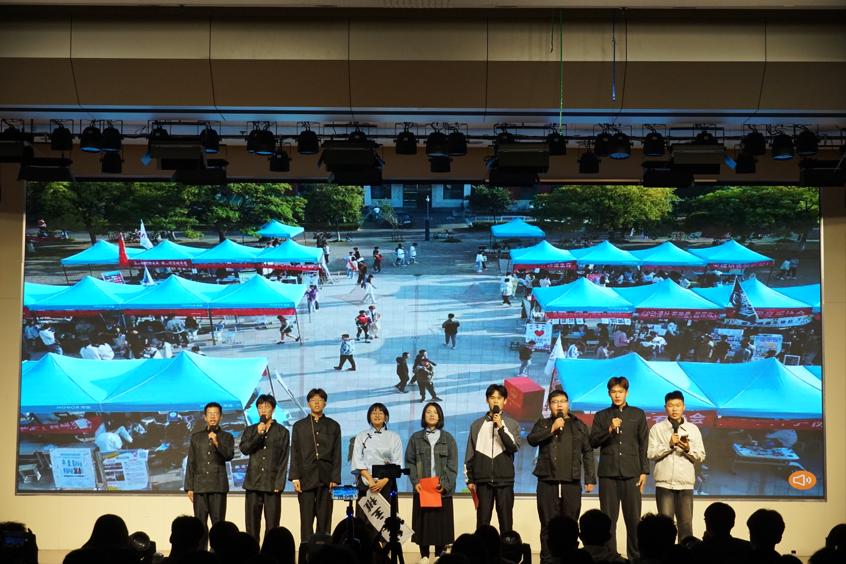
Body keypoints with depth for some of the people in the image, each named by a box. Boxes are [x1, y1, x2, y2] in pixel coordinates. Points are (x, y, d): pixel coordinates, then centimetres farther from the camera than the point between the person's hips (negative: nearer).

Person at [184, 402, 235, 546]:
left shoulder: (226, 437, 9)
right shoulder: (196, 437, 13)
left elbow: (229, 455, -8)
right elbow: (191, 463, 12)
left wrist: (217, 443, -24)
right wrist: (189, 487, 6)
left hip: (218, 486, -2)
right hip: (199, 485, 2)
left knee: (218, 523, -6)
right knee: (200, 524, 0)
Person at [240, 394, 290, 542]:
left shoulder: (282, 432, 8)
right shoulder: (250, 430, 15)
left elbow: (283, 460, 3)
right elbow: (244, 449, -2)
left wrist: (279, 484, -6)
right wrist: (259, 434, -13)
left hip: (272, 484, -2)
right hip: (253, 483, 2)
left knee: (272, 525, -5)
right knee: (251, 524, -1)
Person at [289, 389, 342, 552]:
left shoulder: (333, 426, 12)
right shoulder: (299, 426, 13)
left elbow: (336, 455, 7)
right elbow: (295, 454, 7)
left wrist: (335, 479, -2)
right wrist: (295, 478, -3)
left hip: (326, 479, 0)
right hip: (306, 478, 0)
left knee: (324, 519, -2)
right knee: (306, 519, -3)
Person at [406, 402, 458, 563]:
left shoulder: (448, 438, 8)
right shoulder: (415, 438, 9)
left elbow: (452, 464, 2)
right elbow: (410, 462, 5)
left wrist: (445, 484, -11)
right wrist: (415, 482, -10)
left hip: (442, 489, 0)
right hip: (422, 489, 0)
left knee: (441, 523, -2)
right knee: (423, 523, -1)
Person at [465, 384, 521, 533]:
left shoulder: (512, 424, 5)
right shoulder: (477, 424, 8)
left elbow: (514, 447, -8)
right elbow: (470, 454, 10)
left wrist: (501, 427, -16)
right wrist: (469, 479, 7)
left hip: (505, 480, -1)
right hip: (483, 481, 1)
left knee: (505, 520, -1)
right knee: (482, 522, 0)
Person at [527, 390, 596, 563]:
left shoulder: (579, 426, 13)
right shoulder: (543, 424, 13)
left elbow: (588, 453, 10)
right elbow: (532, 440, -6)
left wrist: (590, 479, 3)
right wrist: (552, 429, -13)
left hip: (572, 482, 0)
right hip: (547, 481, 0)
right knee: (548, 524, -1)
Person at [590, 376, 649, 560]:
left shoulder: (638, 414, 10)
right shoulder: (601, 416, 12)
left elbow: (644, 445, 8)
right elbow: (593, 442, 4)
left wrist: (644, 471, 1)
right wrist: (609, 430, -12)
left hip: (631, 473, -1)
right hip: (608, 473, 1)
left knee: (633, 518, -2)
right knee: (608, 518, 1)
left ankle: (635, 557, 4)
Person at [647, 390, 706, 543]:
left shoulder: (693, 429, 8)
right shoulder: (657, 429, 3)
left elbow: (701, 456, 6)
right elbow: (651, 454, -4)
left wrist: (688, 449, -12)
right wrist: (669, 445, -15)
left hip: (686, 484, 1)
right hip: (664, 484, -1)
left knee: (686, 524, 0)